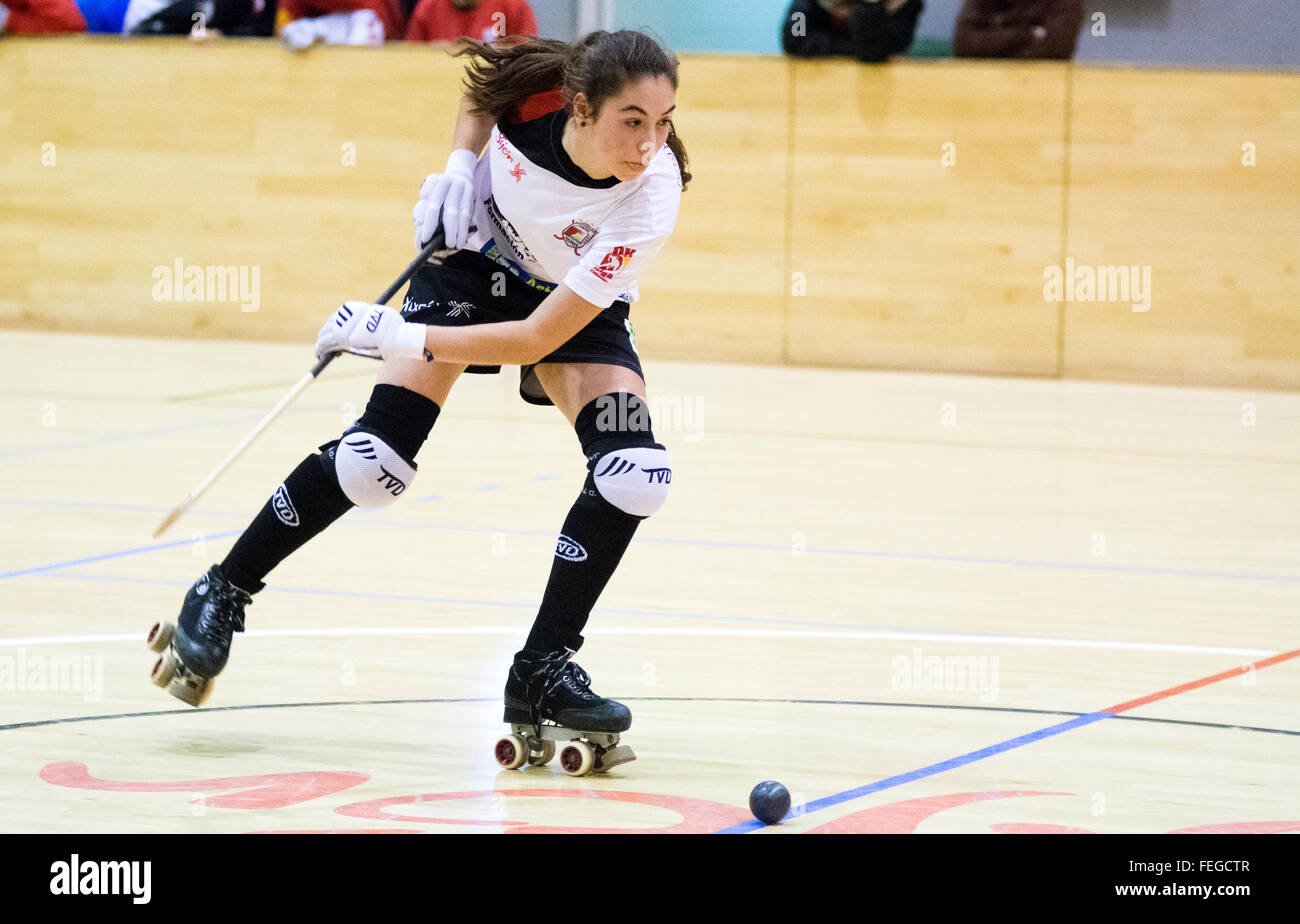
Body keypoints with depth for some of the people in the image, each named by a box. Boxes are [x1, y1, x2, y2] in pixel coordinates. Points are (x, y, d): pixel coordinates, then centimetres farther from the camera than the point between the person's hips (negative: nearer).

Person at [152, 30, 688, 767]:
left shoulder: (651, 203, -37)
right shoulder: (533, 87, -32)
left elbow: (538, 338, -34)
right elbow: (480, 83, -2)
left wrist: (402, 338, -33)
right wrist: (459, 165, -15)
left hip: (573, 306, 0)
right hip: (477, 252, 0)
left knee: (636, 475, -22)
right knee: (375, 461, -14)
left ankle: (543, 671, -8)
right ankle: (222, 595, 6)